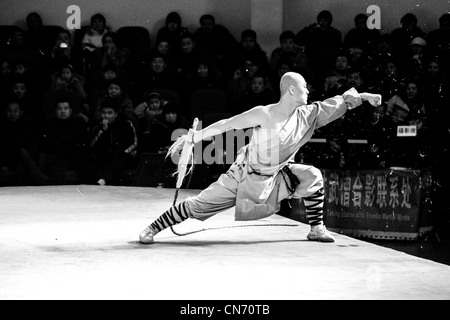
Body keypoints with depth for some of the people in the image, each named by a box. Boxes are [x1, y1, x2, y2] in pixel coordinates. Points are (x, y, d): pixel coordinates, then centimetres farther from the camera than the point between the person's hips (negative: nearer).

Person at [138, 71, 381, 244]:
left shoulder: (307, 115, -9)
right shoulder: (264, 115, -24)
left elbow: (339, 103, -4)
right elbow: (227, 124, -22)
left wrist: (362, 96, -15)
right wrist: (195, 136, -26)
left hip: (277, 175, 5)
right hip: (245, 175, -5)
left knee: (312, 176, -11)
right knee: (200, 204, -7)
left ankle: (316, 229, 3)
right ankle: (152, 228, 7)